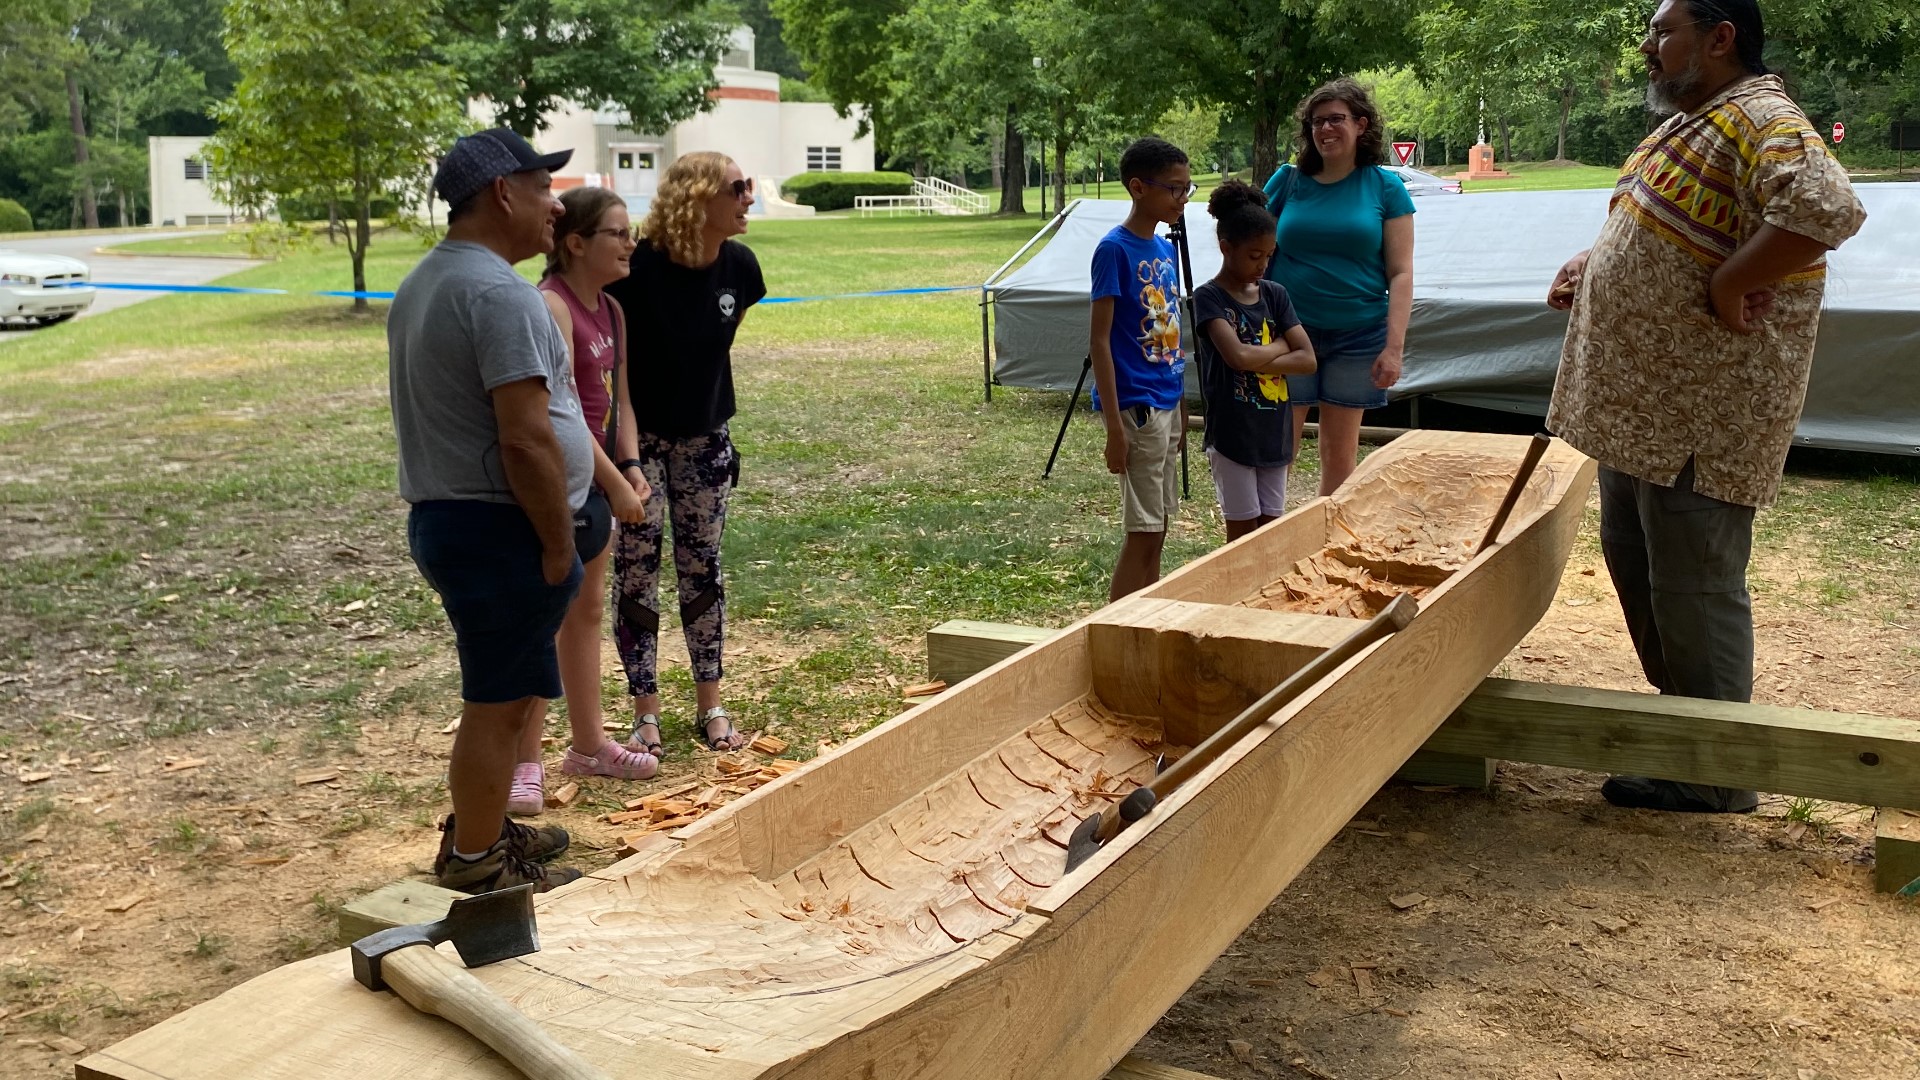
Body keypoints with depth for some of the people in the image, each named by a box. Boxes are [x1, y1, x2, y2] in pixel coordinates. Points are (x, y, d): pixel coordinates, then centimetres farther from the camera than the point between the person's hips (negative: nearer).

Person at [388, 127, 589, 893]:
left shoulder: (425, 282, 14)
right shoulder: (499, 292, -19)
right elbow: (526, 440, -25)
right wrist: (559, 544, -16)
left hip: (443, 515, 10)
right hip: (498, 528, -10)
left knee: (505, 693, 22)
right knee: (500, 703, 2)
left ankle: (478, 829, 35)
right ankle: (475, 866, 13)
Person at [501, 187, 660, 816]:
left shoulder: (611, 310, 10)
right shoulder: (551, 306, -18)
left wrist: (630, 470, -1)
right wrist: (615, 483, -20)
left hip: (594, 479, 9)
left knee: (587, 611, 17)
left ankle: (588, 745, 30)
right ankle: (525, 765, 9)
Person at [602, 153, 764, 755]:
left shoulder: (739, 267, -6)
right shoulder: (637, 268, -22)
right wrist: (620, 459, -17)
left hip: (704, 441, 5)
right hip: (638, 439, -4)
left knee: (702, 569, 11)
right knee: (636, 574, 0)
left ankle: (710, 706, 21)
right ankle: (646, 716, 11)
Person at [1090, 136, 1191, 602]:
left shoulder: (1165, 249, 11)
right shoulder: (1114, 249, -13)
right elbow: (1099, 341, -15)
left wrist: (1182, 409, 18)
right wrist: (1115, 426, -19)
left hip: (1167, 402, 8)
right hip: (1136, 405, -8)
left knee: (1156, 530, 13)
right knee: (1143, 532, -5)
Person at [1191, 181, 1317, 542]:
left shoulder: (1275, 294, 7)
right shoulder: (1209, 297, -9)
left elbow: (1307, 360, -2)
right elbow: (1238, 356, -25)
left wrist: (1256, 360, -15)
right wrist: (1280, 346, -7)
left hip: (1275, 434, 5)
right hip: (1232, 435, -5)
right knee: (1244, 536, 1)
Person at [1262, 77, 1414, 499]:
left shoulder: (1384, 187, 1)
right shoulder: (1287, 181, 3)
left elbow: (1400, 273, -1)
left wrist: (1394, 347, -9)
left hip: (1357, 335, 0)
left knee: (1341, 452, 10)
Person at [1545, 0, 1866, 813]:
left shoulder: (1759, 121, -19)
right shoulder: (1690, 123, 14)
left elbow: (1826, 207, -38)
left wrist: (1728, 285, -29)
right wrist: (1592, 264, 11)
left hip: (1701, 416, -10)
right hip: (1641, 402, 11)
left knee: (1692, 586, 0)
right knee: (1632, 561, 21)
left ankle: (1713, 777, 14)